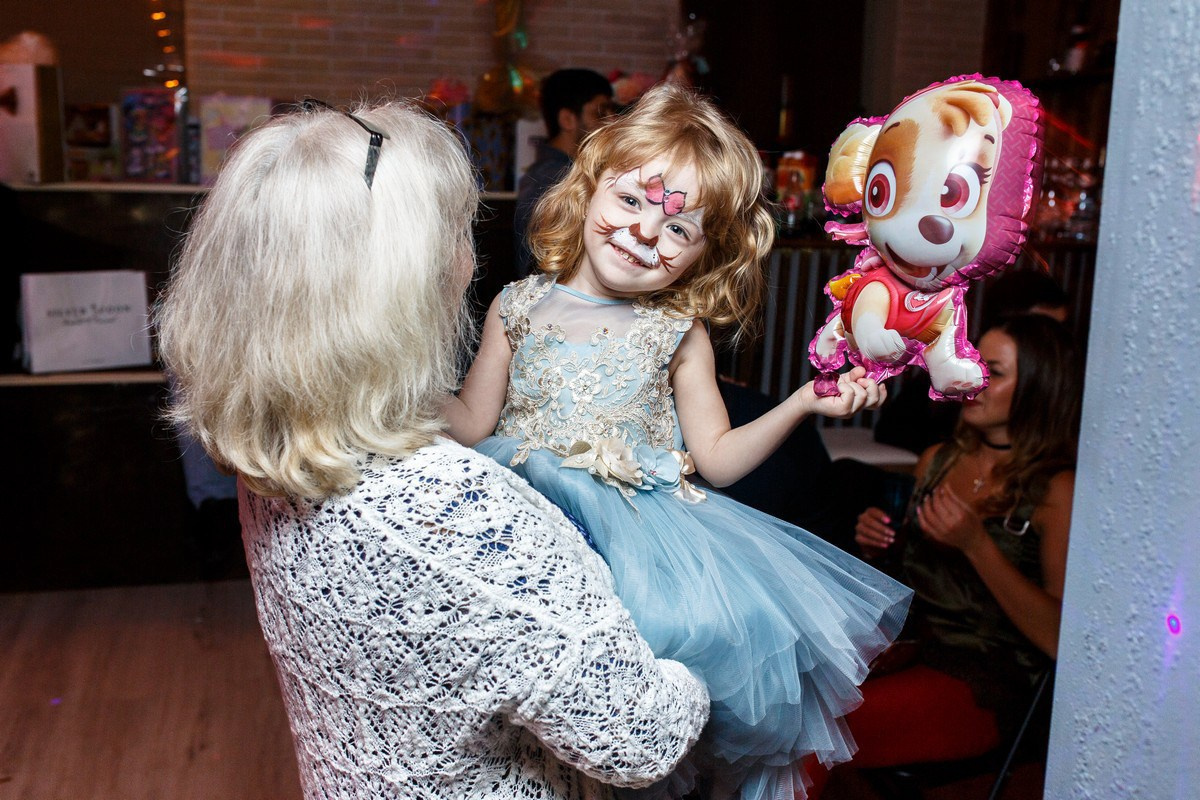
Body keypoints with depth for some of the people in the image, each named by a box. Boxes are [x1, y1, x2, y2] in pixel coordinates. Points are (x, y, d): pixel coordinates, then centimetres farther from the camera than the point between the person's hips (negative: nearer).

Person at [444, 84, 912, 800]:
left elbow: (717, 460, 3)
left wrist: (803, 403, -7)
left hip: (641, 525, -1)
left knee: (723, 622, -23)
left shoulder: (680, 335, 2)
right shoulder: (520, 307, 5)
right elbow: (471, 423, 10)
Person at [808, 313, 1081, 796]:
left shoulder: (1056, 489, -7)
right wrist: (875, 543, 1)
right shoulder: (937, 460, 11)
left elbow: (1059, 639, -13)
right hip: (904, 645, 6)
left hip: (982, 684, -6)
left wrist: (976, 543, -21)